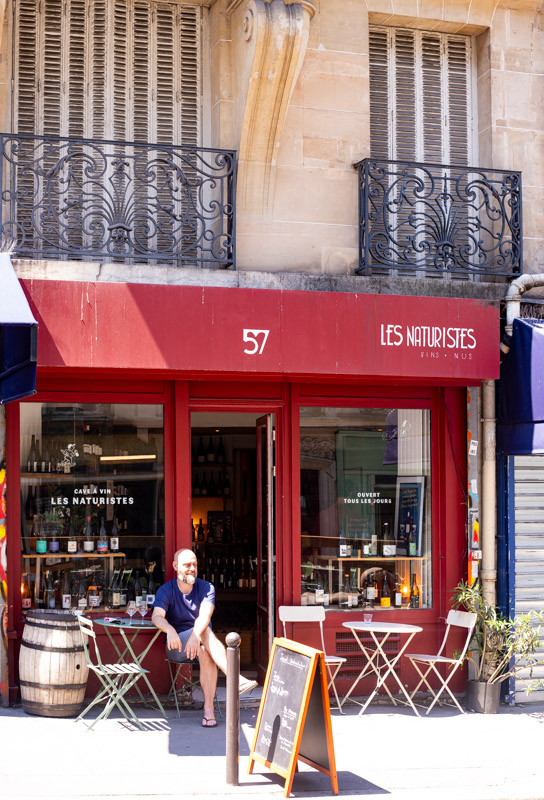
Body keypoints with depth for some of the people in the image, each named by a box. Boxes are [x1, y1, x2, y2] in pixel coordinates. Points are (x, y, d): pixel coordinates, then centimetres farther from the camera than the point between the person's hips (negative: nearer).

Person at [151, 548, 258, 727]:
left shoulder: (206, 588, 1)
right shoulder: (166, 590, -1)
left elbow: (204, 616, -19)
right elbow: (157, 617, -20)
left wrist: (196, 635, -42)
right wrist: (170, 630, -44)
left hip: (199, 640, 1)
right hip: (175, 645, -1)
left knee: (205, 654, -37)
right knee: (205, 631, -33)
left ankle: (209, 709, -40)